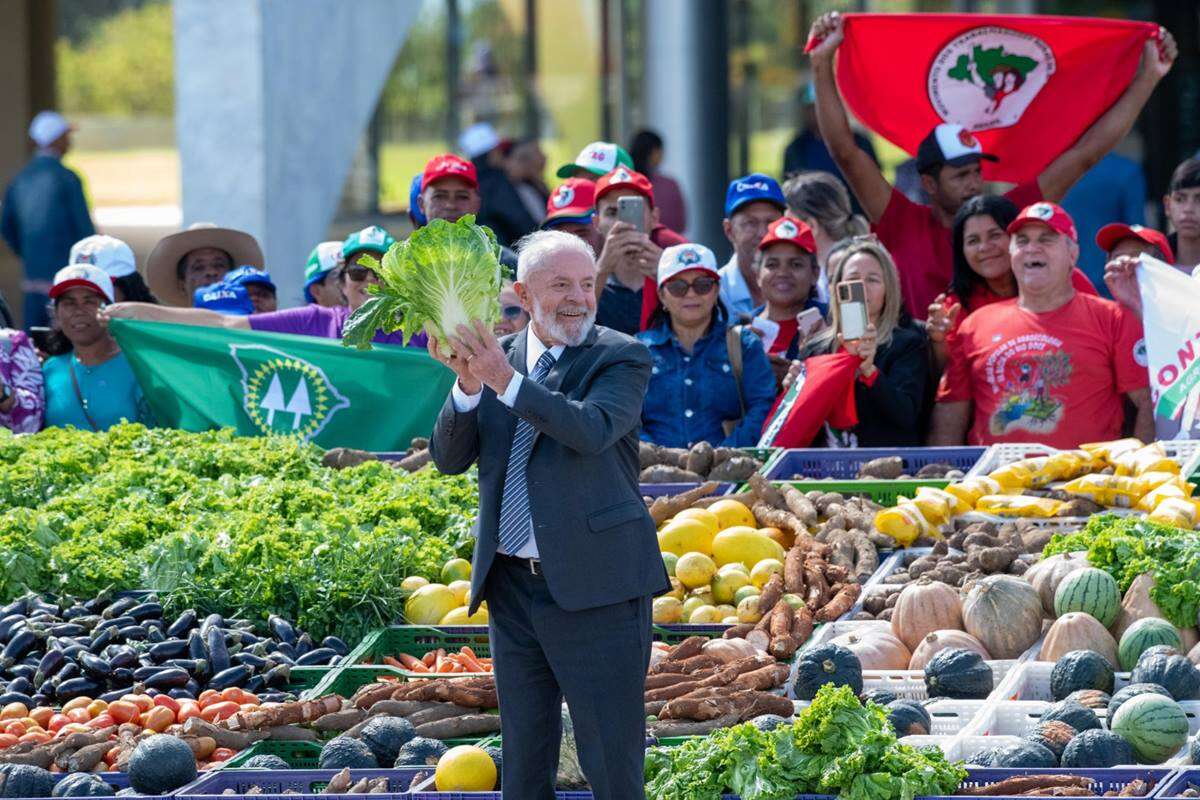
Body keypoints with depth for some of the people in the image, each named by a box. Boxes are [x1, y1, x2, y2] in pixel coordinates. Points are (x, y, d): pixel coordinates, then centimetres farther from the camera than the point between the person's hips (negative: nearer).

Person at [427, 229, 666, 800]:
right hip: (512, 587, 5)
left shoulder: (621, 358, -4)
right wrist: (469, 386, -15)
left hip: (593, 586, -5)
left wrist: (506, 380, -28)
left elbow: (593, 431, -22)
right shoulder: (496, 358, 9)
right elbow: (449, 458, 2)